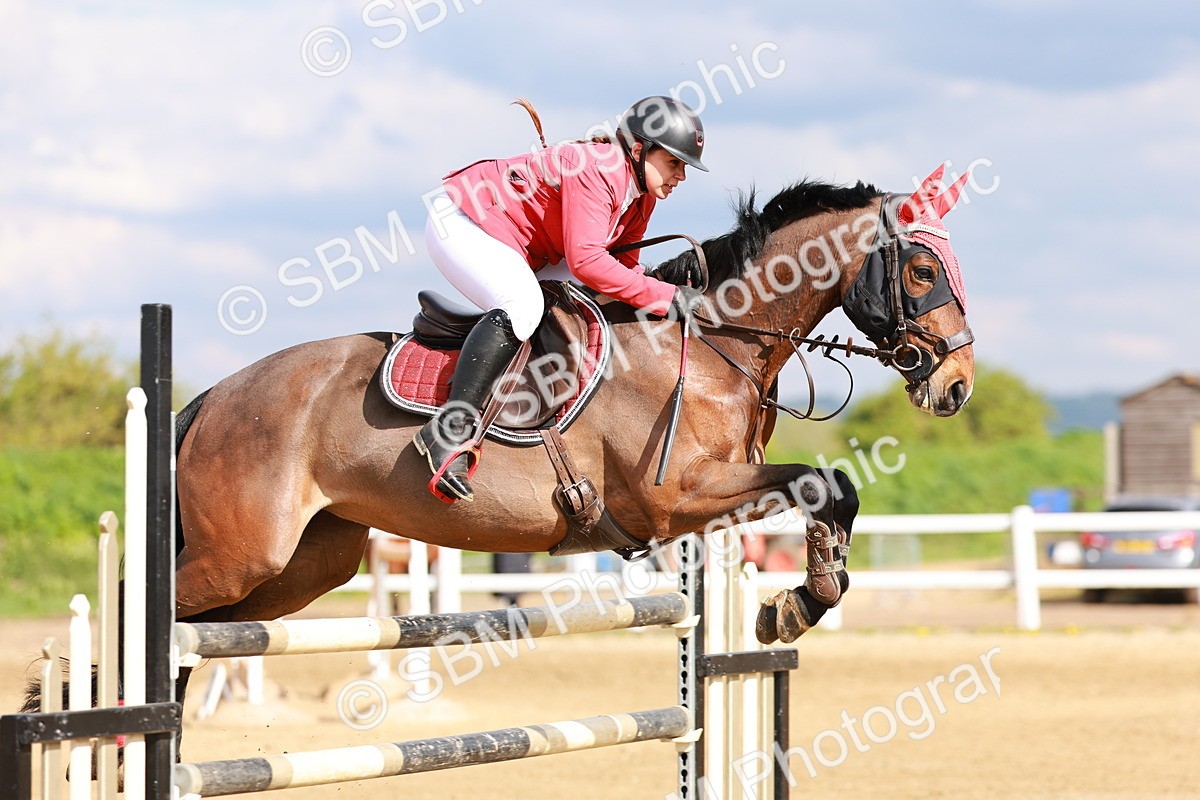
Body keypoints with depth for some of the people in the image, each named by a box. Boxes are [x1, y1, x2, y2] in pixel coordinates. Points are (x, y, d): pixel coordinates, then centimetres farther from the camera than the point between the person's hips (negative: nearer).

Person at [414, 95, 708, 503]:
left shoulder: (642, 196, 4)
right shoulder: (597, 169, -27)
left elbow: (622, 262, 11)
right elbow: (585, 259, -35)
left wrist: (660, 288, -8)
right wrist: (664, 297, -35)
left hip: (516, 249, 10)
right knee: (522, 305, -34)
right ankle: (451, 429, -36)